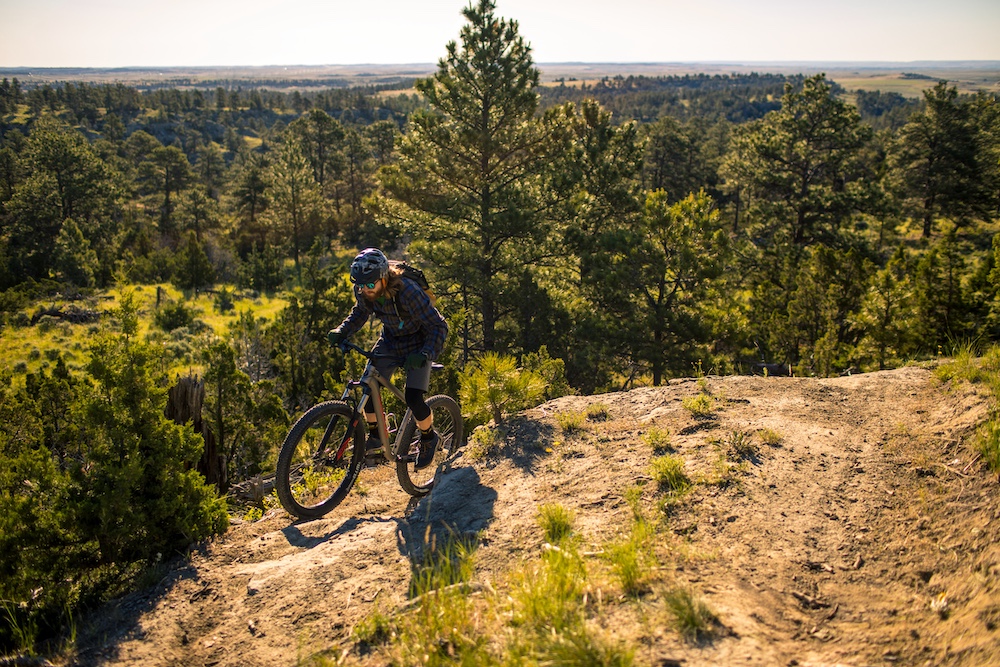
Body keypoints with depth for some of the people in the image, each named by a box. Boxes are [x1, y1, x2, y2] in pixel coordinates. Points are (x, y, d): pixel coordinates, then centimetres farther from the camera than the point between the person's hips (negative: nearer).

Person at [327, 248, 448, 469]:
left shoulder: (409, 292, -34)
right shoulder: (363, 292, -18)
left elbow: (438, 327, -29)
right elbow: (360, 313, 6)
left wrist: (425, 355, -43)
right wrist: (341, 332, -11)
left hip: (417, 345, -5)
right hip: (390, 341, 5)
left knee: (413, 398, -18)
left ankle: (429, 438, 11)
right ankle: (375, 436, 15)